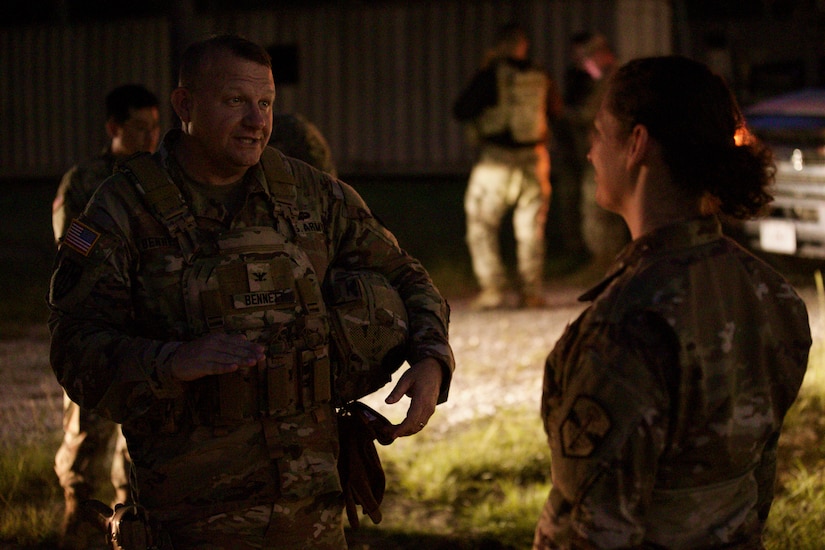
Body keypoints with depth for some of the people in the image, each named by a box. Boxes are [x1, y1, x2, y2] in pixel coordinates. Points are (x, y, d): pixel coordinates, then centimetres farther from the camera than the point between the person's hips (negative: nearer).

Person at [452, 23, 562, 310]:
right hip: (533, 162, 3)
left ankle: (492, 288, -4)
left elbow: (460, 111, -7)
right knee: (530, 229, 12)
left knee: (482, 226, 6)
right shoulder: (540, 77, 3)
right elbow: (555, 109, 20)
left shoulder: (489, 76, -8)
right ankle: (530, 291, 9)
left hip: (495, 163, -3)